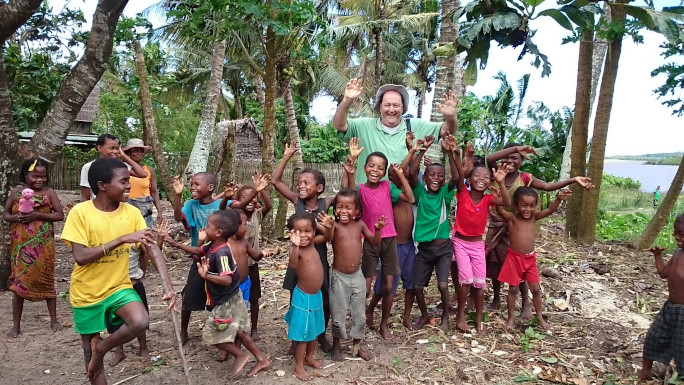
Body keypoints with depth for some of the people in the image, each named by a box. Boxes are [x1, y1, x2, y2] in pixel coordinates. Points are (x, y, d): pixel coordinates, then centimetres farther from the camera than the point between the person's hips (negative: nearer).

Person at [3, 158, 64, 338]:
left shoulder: (49, 193, -2)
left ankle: (54, 320, 21)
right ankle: (16, 325, 17)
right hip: (21, 245, 1)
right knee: (18, 283, 5)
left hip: (43, 245, -1)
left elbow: (60, 215, -6)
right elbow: (5, 214, 10)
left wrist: (37, 215, -19)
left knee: (46, 280, 7)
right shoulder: (16, 192, 3)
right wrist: (15, 217, -13)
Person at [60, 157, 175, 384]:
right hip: (86, 294, -1)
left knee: (141, 322, -25)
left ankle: (102, 347, 5)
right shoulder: (80, 212, -17)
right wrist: (123, 239, -31)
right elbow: (80, 257, -24)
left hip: (119, 287, 2)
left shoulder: (132, 213, -9)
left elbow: (152, 249, -12)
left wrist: (168, 286, -23)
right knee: (90, 352, 12)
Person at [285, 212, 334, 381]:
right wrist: (295, 246, -62)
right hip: (303, 297, -7)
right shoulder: (296, 249, -23)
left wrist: (329, 227, -8)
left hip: (317, 295, 7)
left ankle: (309, 357, 42)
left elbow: (327, 237, 14)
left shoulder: (312, 242, -3)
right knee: (303, 332, 4)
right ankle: (298, 367, 20)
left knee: (315, 329, 22)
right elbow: (292, 264, -45)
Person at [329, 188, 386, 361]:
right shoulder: (334, 226, -14)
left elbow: (376, 242, 5)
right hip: (339, 277, -4)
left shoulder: (360, 225, -2)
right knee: (338, 316, 9)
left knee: (360, 314, 15)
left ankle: (357, 346, 34)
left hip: (357, 275, 4)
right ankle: (336, 346, 31)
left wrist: (378, 229, -13)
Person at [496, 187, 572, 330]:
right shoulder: (512, 218, -13)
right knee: (513, 289, 9)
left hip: (530, 259, 4)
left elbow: (549, 210, -10)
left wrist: (559, 199, -28)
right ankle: (511, 316, 25)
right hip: (514, 258, -3)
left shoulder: (534, 217, 0)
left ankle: (539, 317, 27)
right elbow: (499, 208, -30)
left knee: (536, 289, 11)